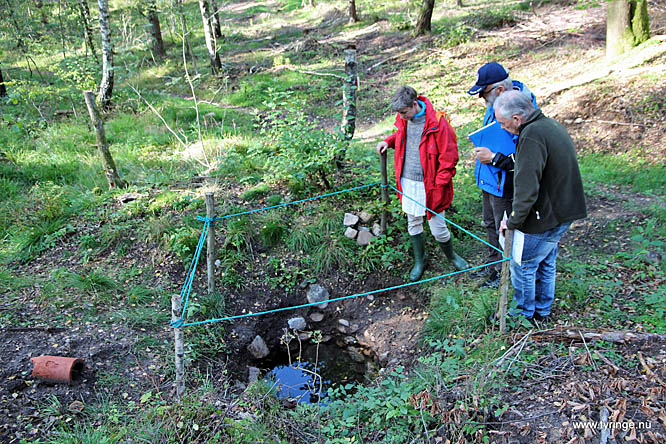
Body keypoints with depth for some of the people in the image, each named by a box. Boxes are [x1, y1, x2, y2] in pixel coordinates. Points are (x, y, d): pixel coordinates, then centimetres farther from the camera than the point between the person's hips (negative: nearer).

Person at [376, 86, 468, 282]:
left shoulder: (437, 123, -18)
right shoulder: (404, 119, 2)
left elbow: (449, 156, -13)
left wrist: (439, 185, -14)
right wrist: (389, 141, 5)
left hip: (428, 184, -6)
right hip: (408, 182, 6)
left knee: (438, 228, 4)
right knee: (413, 224, 16)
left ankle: (451, 256, 34)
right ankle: (419, 261, 36)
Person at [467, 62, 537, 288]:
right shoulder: (495, 105, 1)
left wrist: (494, 158, -27)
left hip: (504, 184, -10)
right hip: (489, 180, 10)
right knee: (491, 225, 24)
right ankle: (493, 265, 44)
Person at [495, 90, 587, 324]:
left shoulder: (531, 135, -25)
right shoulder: (552, 125, 7)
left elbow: (527, 189, -28)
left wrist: (513, 222, -18)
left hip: (544, 218, -10)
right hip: (563, 212, 10)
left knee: (522, 266, 7)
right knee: (546, 264, 22)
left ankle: (525, 315, 23)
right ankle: (542, 312, 37)